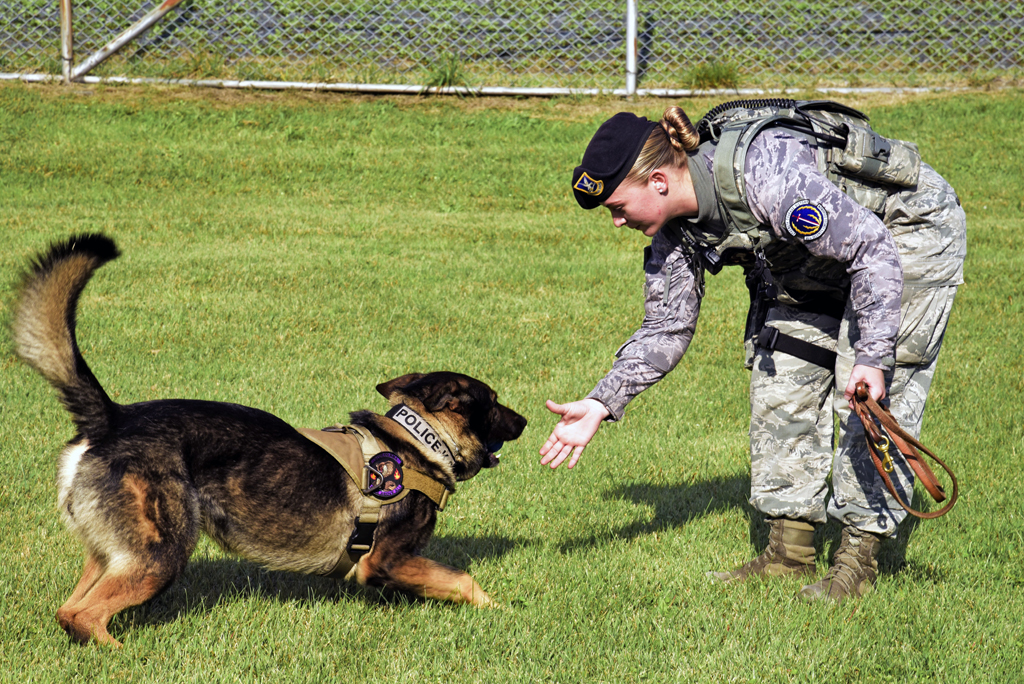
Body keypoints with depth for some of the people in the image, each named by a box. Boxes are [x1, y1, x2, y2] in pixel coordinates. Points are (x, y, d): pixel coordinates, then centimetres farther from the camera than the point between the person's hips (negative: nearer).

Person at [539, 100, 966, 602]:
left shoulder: (764, 174, -37)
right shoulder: (678, 225, -10)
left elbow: (873, 248, -34)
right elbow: (666, 328, 2)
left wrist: (872, 354, -39)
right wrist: (600, 406, -8)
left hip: (914, 229, -9)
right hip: (822, 260, 9)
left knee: (874, 394, -14)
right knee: (780, 378, 2)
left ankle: (859, 558, -7)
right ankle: (790, 550, 8)